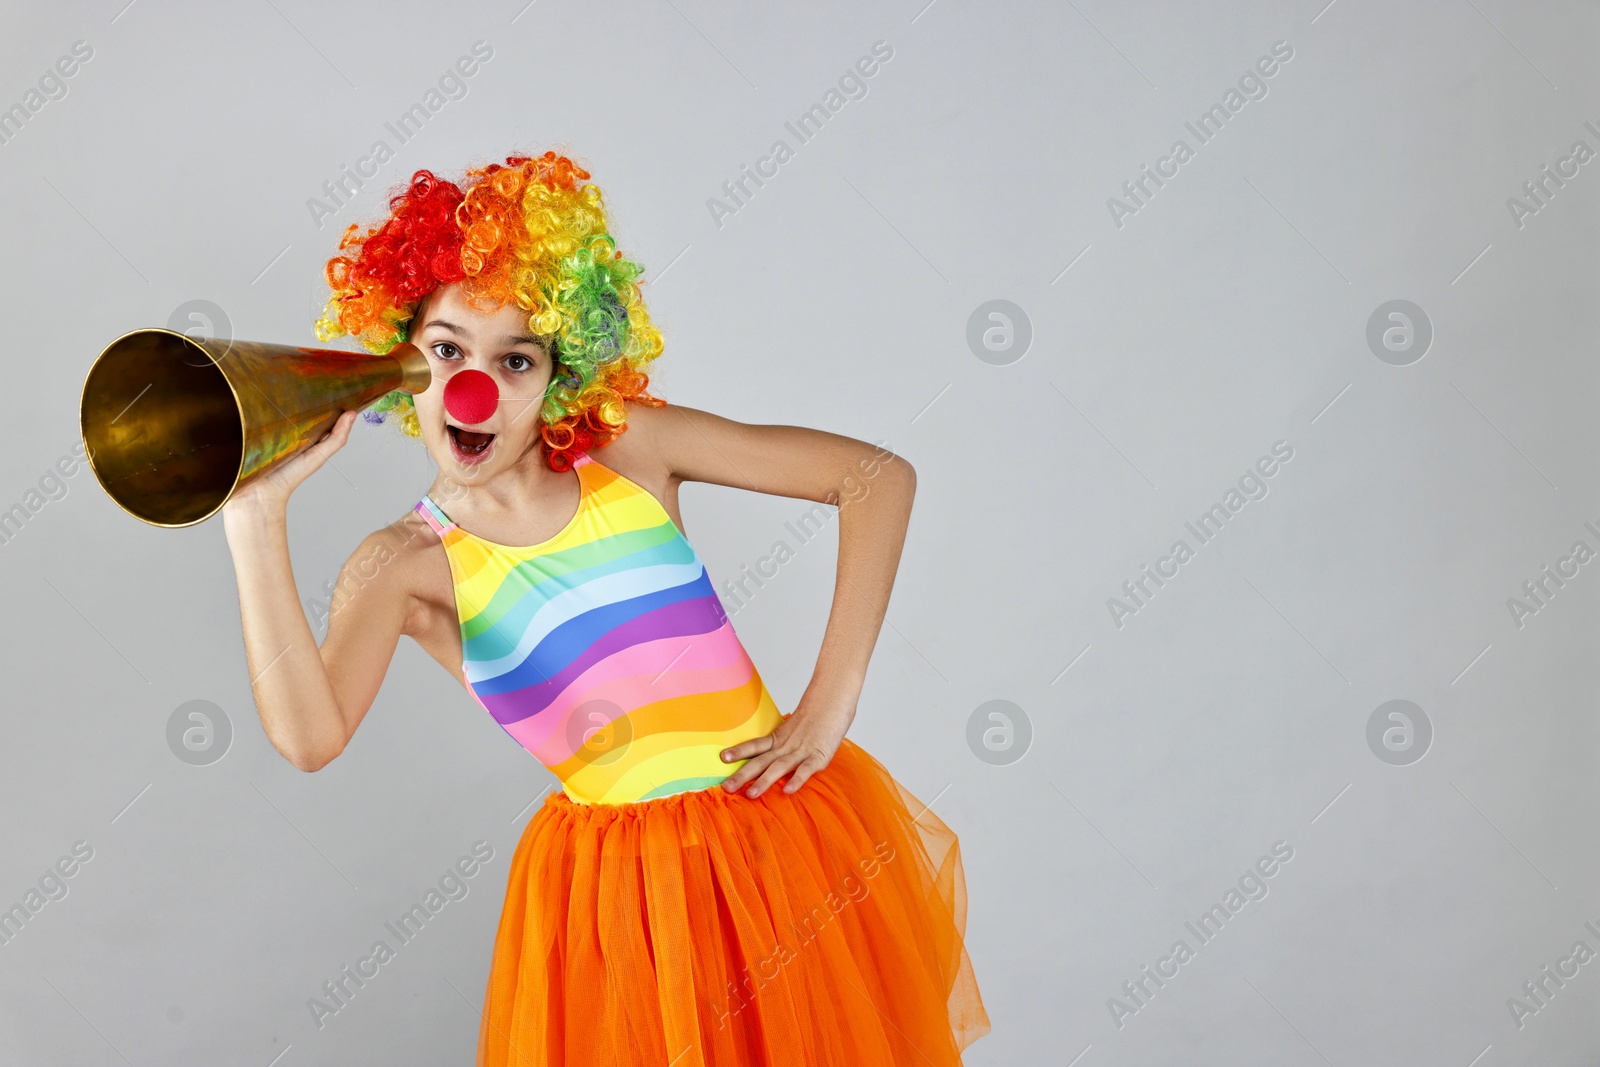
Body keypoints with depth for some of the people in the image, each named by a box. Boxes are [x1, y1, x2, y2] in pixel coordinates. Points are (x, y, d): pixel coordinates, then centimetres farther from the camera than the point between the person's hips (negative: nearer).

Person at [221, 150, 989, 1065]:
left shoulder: (630, 446, -3)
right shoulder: (405, 566, -5)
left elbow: (879, 475, -3)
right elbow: (310, 738, -24)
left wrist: (833, 697, -9)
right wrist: (258, 517, -27)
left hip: (798, 834, 2)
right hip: (620, 888, -1)